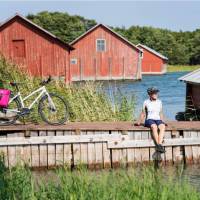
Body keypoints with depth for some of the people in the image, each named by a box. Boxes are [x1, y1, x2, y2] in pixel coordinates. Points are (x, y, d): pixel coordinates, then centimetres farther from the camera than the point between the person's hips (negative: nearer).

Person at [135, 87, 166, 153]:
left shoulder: (159, 102, 15)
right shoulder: (146, 102, 7)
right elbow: (143, 113, 15)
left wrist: (162, 122, 12)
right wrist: (139, 122, 10)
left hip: (158, 120, 3)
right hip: (149, 120, -2)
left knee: (162, 127, -36)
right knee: (154, 127, -40)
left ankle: (160, 144, -49)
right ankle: (158, 145, -45)